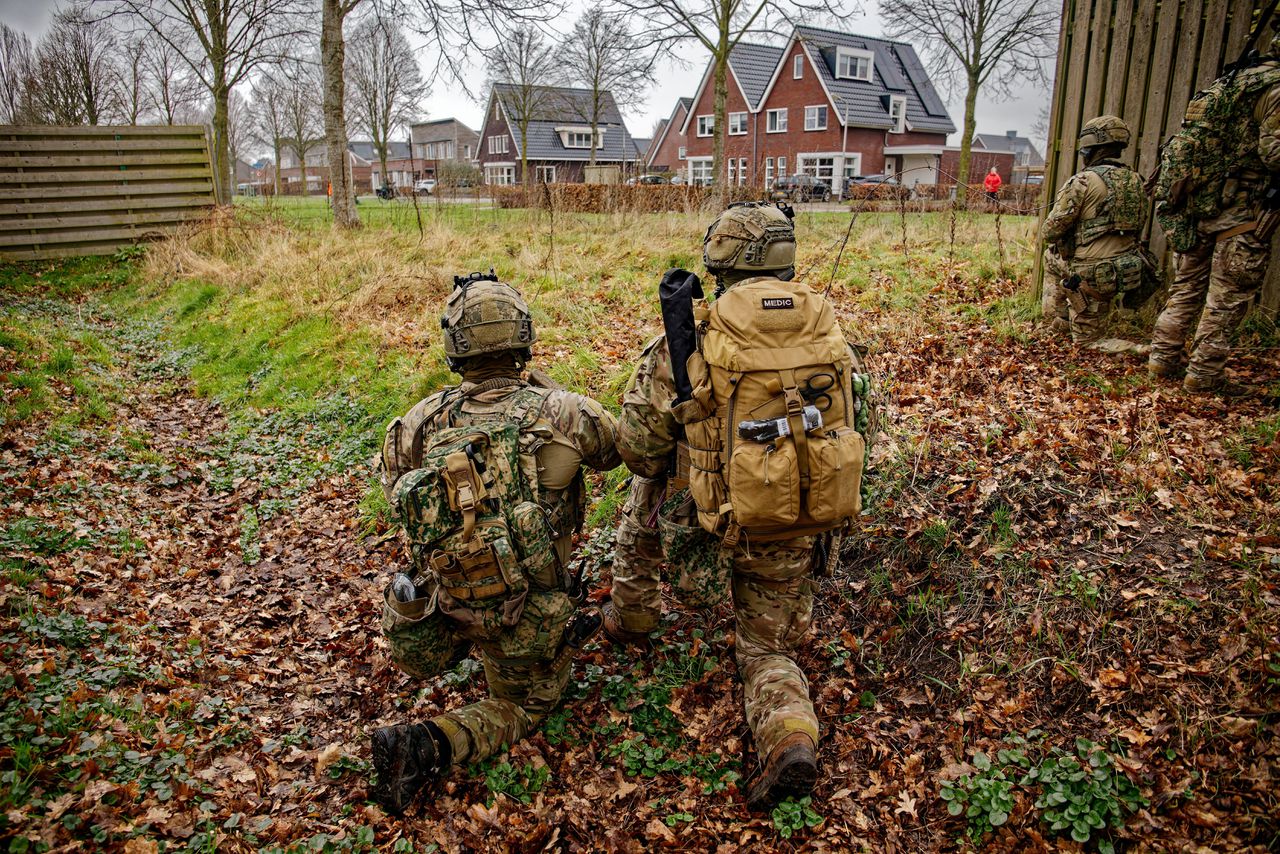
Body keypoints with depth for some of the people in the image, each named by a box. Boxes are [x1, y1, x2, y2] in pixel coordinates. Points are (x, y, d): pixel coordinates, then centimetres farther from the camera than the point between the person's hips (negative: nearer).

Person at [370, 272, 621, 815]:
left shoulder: (422, 420, -8)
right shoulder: (559, 410, -16)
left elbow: (394, 487, 11)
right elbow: (614, 449, 6)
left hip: (447, 603, 4)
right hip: (525, 617, -4)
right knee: (524, 705, 20)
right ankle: (430, 745, -3)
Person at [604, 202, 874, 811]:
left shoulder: (692, 338, -11)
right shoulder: (828, 330, 1)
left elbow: (637, 450, -5)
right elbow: (853, 425, 12)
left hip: (715, 531, -3)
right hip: (798, 536, 3)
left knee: (646, 493, 31)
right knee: (767, 650, 24)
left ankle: (630, 620, 42)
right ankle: (790, 738, -3)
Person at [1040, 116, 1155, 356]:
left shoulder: (1084, 181, -15)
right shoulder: (1135, 181, 6)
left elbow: (1050, 231, -14)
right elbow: (1138, 229, 16)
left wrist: (1049, 235, 11)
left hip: (1092, 275, -7)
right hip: (1128, 270, 7)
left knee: (1087, 341, 7)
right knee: (1052, 257, 29)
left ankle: (1147, 352, -8)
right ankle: (1059, 320, 30)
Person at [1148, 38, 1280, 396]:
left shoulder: (1233, 79, 16)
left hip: (1191, 204, 8)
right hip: (1237, 208, -8)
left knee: (1187, 287, 15)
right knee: (1228, 297, 0)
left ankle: (1163, 358, 18)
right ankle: (1204, 376, 3)